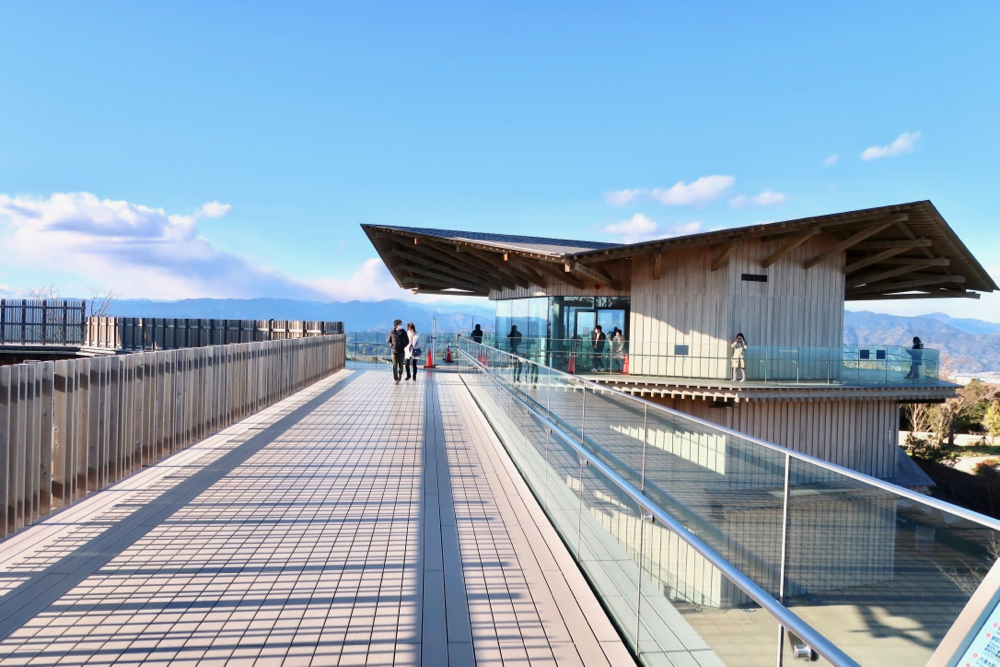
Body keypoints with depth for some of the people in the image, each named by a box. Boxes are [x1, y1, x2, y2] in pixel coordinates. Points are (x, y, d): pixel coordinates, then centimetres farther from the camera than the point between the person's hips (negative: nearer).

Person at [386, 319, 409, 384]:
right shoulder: (392, 332, -2)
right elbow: (388, 341, 10)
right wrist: (391, 345, -4)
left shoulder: (403, 332, 1)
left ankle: (400, 375, 34)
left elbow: (407, 341, 10)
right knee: (395, 366, -6)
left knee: (401, 365, 8)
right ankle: (396, 380, -3)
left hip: (401, 351, 1)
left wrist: (403, 346, -2)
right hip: (394, 351, -1)